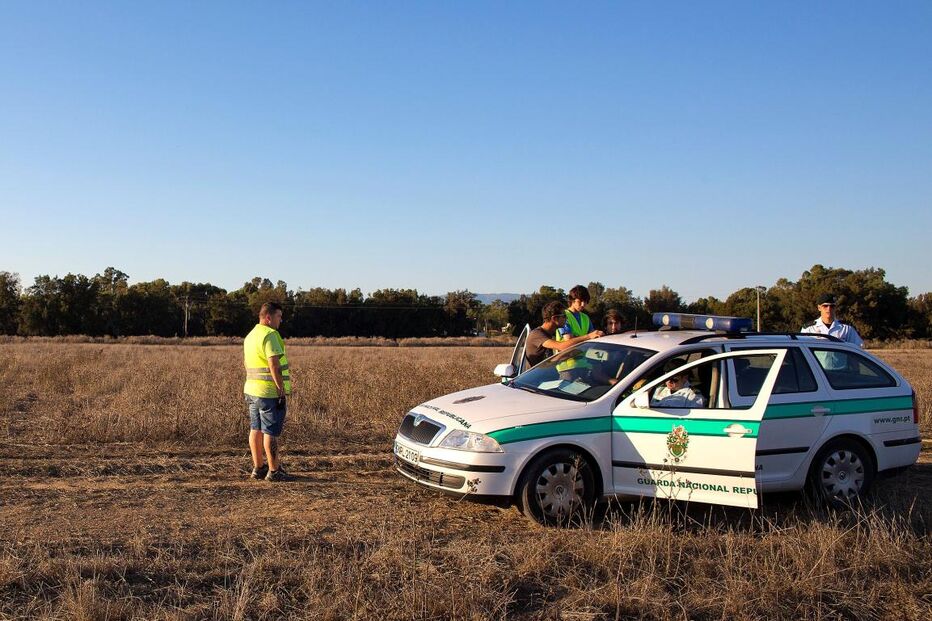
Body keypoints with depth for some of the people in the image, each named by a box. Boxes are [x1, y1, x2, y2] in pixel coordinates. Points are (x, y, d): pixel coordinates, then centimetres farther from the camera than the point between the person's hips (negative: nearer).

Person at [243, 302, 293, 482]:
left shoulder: (250, 336, 16)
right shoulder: (270, 334, -15)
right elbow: (274, 365, -21)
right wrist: (281, 391, -19)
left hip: (252, 390, 9)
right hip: (270, 391, -9)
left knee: (256, 429, 12)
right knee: (271, 432, -4)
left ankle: (258, 468, 18)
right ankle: (274, 471, 1)